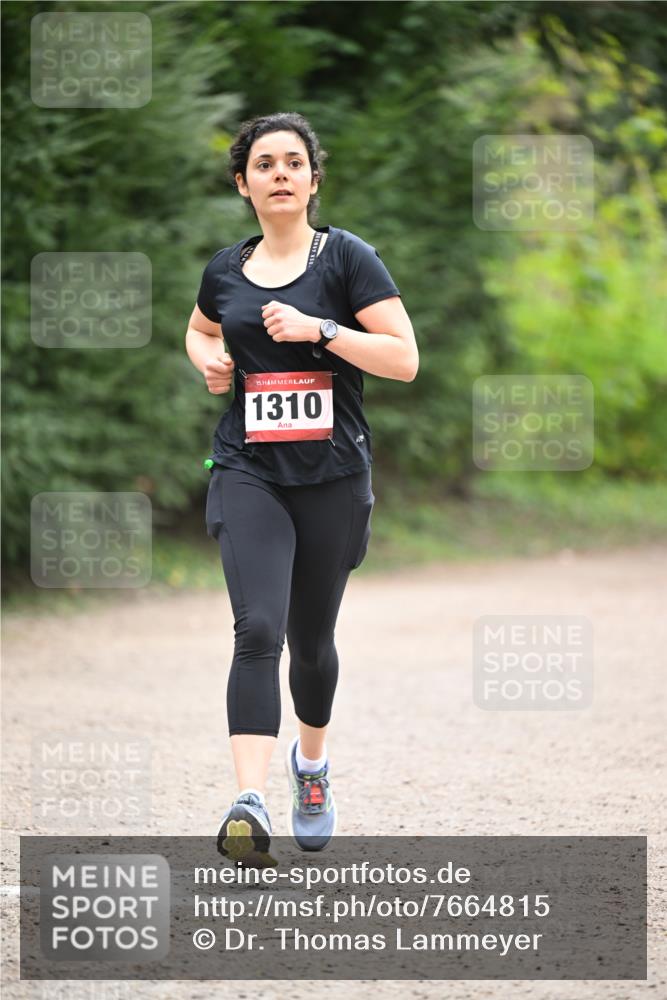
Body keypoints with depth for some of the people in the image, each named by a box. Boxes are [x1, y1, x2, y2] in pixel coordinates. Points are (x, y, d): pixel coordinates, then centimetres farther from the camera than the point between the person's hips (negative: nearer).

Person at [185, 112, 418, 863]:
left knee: (311, 640, 12)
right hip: (248, 471, 1)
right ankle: (250, 802, -28)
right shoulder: (225, 271, 8)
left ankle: (310, 760, 43)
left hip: (332, 476, -1)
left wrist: (319, 329, -18)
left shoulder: (346, 257, -3)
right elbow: (199, 329, 31)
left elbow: (404, 358, -9)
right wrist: (208, 360, 8)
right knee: (258, 630, -18)